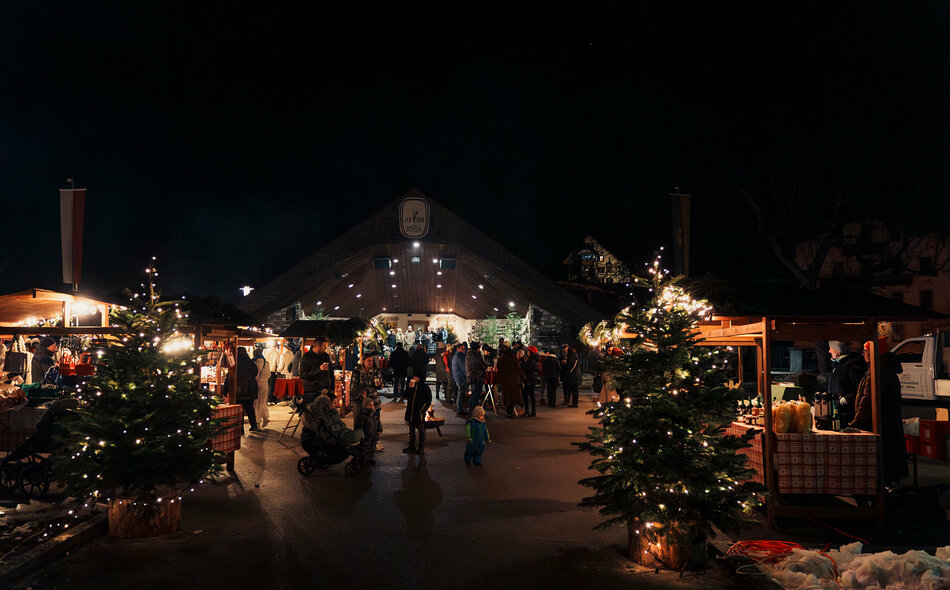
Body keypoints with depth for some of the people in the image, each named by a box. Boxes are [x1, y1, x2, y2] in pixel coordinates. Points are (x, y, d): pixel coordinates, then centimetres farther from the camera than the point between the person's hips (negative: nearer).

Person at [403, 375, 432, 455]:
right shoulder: (412, 385, 9)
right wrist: (410, 388, -6)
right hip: (410, 412, 6)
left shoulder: (425, 388, -6)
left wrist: (423, 411, -11)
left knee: (421, 430, 3)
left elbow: (428, 401, -4)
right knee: (411, 430, 13)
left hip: (419, 413, -6)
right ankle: (412, 446, 23)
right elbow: (407, 397, 7)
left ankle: (421, 448, 10)